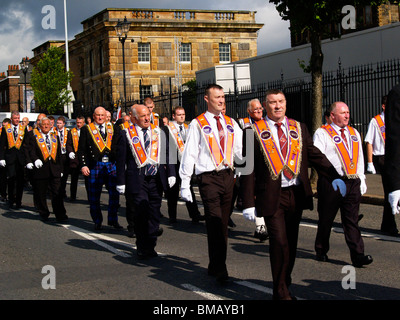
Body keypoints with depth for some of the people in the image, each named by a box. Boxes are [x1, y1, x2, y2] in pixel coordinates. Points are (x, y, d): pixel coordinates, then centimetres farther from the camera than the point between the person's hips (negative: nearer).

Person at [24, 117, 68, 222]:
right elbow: (30, 149, -6)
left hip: (54, 168, 2)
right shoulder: (33, 135, 5)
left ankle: (60, 215, -3)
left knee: (57, 193, -5)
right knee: (41, 193, 4)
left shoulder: (54, 136, 17)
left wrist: (60, 169, 15)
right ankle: (43, 214, 18)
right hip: (40, 166, -2)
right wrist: (35, 159, -24)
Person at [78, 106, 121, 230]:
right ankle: (97, 221, 16)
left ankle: (113, 220, 14)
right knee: (94, 196, 3)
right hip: (94, 166, -2)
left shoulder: (111, 128, 13)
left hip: (111, 165, 2)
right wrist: (83, 165, -9)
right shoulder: (86, 129, 4)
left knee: (114, 194, 1)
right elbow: (81, 149, 1)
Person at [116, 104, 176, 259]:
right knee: (141, 214, -6)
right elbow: (121, 160, 1)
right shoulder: (126, 134, 0)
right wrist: (121, 182, -2)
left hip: (156, 180, 4)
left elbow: (168, 154, 13)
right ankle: (143, 248, 4)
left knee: (154, 214, 8)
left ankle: (150, 246, 19)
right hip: (137, 181, -4)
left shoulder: (159, 133, 11)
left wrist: (171, 173, 4)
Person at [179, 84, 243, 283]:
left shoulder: (231, 123, 14)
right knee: (215, 223, -11)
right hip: (208, 177, -5)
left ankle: (215, 266, 23)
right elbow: (189, 154, -2)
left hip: (227, 175, 5)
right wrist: (185, 183, -6)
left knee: (223, 223, 11)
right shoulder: (197, 124, -1)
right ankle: (220, 270, -8)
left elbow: (241, 150, 10)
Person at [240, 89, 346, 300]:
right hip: (271, 196, -4)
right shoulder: (254, 132, 0)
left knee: (291, 243, 11)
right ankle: (281, 292, 5)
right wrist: (248, 202, -9)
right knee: (279, 243, -9)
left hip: (296, 195, 4)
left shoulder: (299, 129, 11)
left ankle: (284, 285, 28)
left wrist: (335, 177, -13)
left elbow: (315, 155, 4)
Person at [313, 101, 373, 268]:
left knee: (352, 220, 1)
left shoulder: (354, 133, 19)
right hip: (331, 183, -4)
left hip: (353, 183, 4)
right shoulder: (322, 133, -1)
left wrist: (361, 181, 17)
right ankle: (321, 251, 22)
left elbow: (360, 159, 22)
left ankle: (357, 255, -4)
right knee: (326, 219, 7)